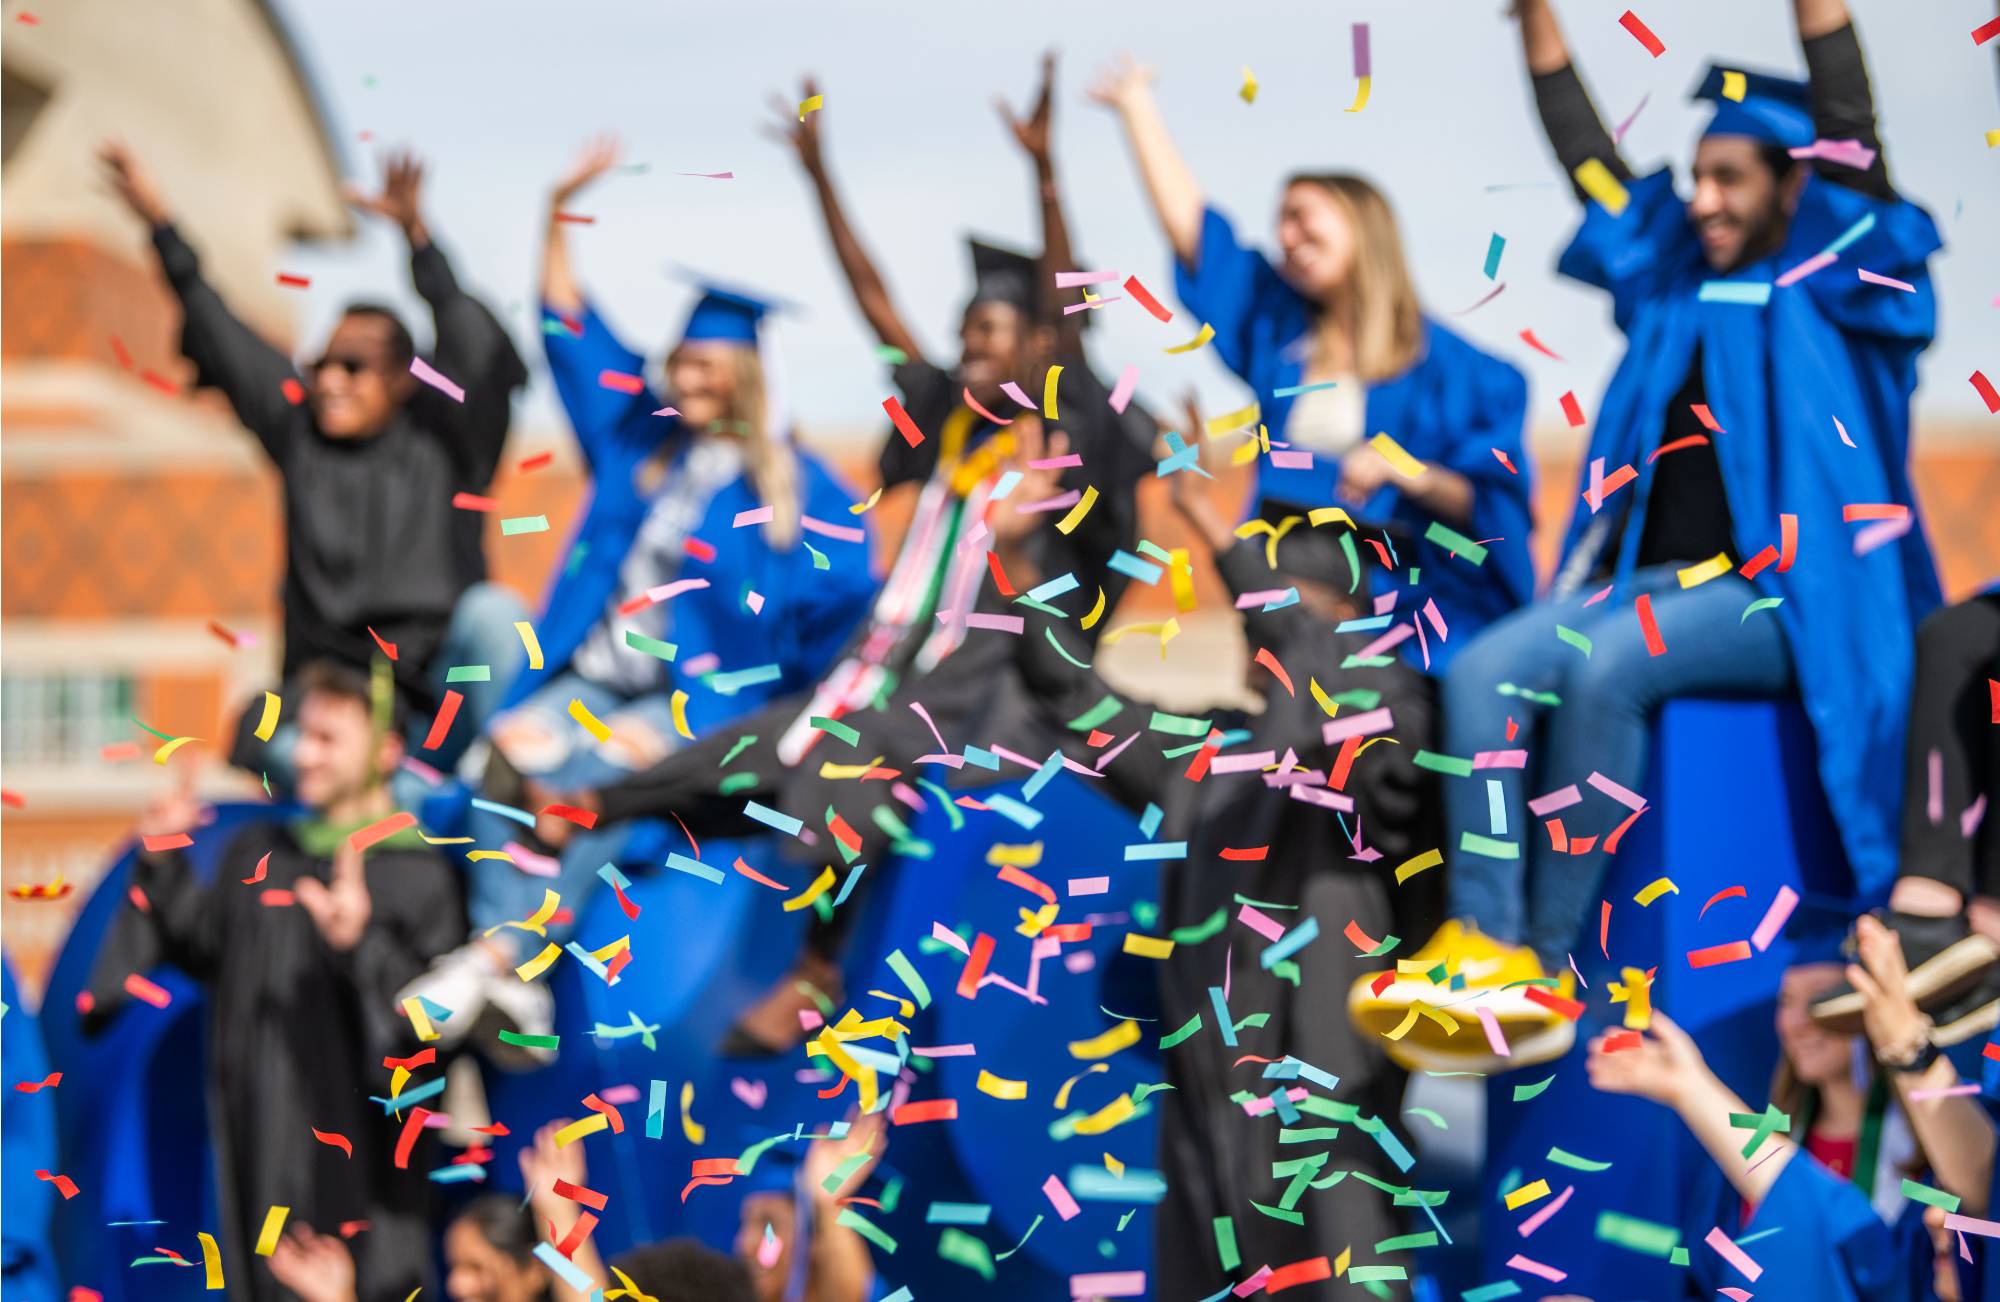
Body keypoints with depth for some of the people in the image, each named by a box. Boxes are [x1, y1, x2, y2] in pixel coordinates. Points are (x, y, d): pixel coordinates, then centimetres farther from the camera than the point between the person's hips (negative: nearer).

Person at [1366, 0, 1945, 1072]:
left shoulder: (1834, 281, 4)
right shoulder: (1670, 279, 20)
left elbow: (1847, 127, -8)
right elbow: (1583, 150, 23)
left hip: (1778, 596, -6)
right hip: (1652, 581, 6)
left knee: (1600, 665, -34)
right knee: (1487, 672, -23)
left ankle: (1550, 962, -29)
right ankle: (1485, 939, -35)